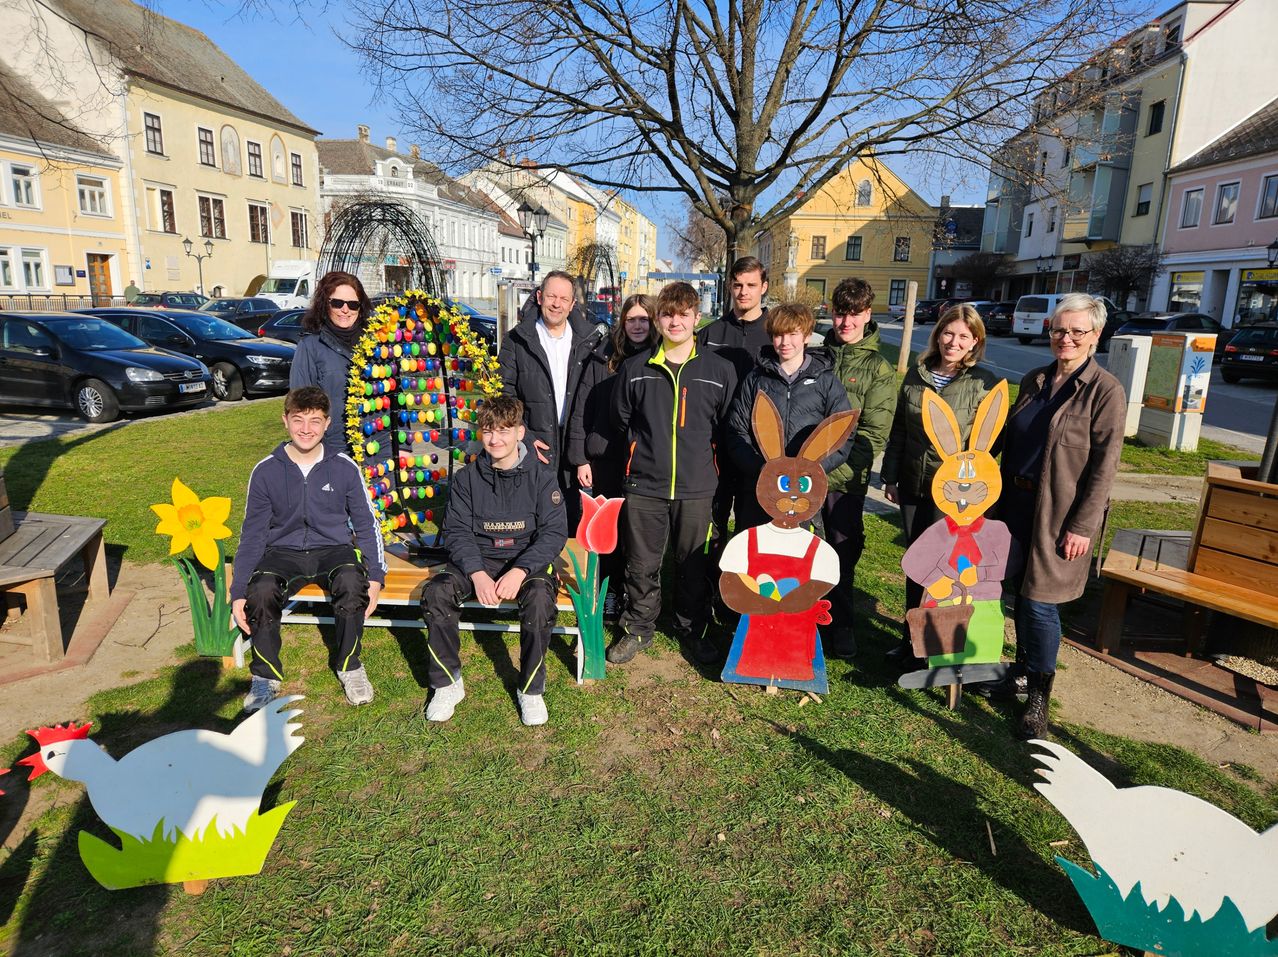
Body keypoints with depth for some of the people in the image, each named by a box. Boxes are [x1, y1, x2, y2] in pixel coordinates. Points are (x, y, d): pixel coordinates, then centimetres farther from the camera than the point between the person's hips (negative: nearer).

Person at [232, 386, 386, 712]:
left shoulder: (345, 468, -2)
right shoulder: (265, 471, 0)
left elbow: (366, 525, 4)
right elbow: (252, 535, 4)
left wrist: (375, 576, -8)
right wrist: (238, 593, -2)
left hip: (332, 548, -1)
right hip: (283, 551, 1)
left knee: (351, 581, -35)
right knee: (261, 590, -33)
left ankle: (350, 666, -11)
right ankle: (266, 676, -7)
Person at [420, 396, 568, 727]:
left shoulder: (541, 477, -3)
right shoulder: (467, 478, 4)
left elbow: (554, 532, -8)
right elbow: (457, 531, -1)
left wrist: (519, 571, -23)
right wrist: (477, 574, -19)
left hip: (527, 560, -2)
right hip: (477, 559, 3)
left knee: (539, 596, -34)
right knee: (436, 591, -25)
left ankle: (531, 689, -14)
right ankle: (447, 683, -6)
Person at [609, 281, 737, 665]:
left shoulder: (720, 370, 0)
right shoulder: (635, 369, 2)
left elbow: (728, 427, 7)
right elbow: (620, 419, 14)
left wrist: (702, 455, 5)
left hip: (697, 487, 0)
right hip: (644, 486, 1)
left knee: (694, 565, 12)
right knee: (641, 565, 9)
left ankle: (692, 630, 32)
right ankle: (638, 629, 28)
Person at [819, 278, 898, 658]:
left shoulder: (879, 369, 1)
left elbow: (874, 434, -7)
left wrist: (828, 470, -17)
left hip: (845, 480, -2)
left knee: (842, 555, 8)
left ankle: (840, 628, 26)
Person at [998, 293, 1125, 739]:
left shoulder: (1106, 391, -9)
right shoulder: (1033, 382, 9)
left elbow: (1104, 466, -12)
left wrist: (1082, 526, -16)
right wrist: (1001, 500, 11)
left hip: (1061, 514, -5)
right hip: (1018, 504, 6)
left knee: (1040, 600, -4)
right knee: (1020, 592, 13)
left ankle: (1038, 697, 12)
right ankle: (1023, 667, 33)